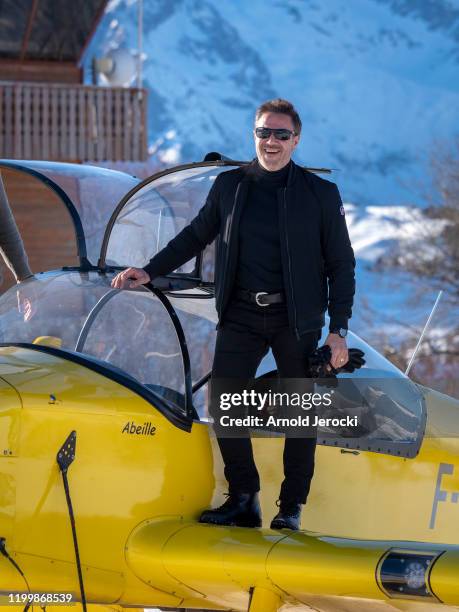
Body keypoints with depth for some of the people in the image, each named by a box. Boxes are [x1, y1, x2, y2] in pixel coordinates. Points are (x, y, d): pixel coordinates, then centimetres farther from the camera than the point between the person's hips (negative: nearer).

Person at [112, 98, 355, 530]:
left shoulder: (320, 194, 0)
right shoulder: (229, 186, 7)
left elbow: (341, 265, 2)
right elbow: (195, 236, 20)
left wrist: (338, 329, -4)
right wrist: (150, 271, 10)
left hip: (296, 319, -2)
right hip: (240, 316, 2)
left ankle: (291, 508, 11)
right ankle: (243, 500, 6)